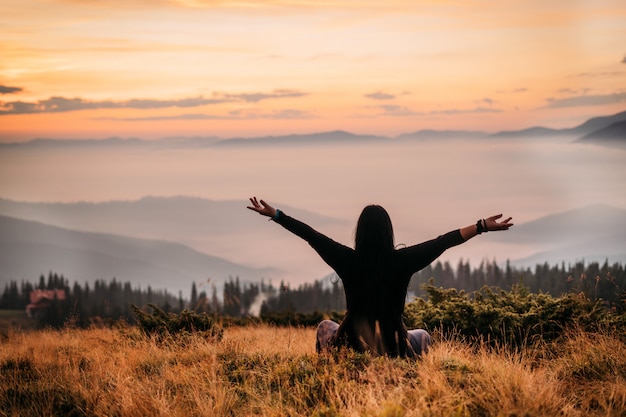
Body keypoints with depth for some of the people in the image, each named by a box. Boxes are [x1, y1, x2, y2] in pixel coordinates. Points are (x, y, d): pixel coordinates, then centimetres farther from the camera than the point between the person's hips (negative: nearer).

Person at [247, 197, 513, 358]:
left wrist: (275, 215, 5)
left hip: (353, 344, 0)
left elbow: (311, 235, -4)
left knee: (324, 327, 34)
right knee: (423, 336, 35)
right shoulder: (402, 260, -12)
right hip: (394, 345, 0)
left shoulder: (347, 260, -11)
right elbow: (444, 241, -9)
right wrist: (483, 226, -5)